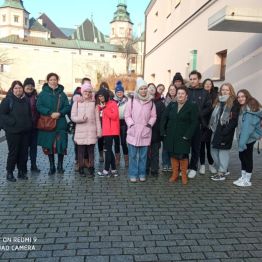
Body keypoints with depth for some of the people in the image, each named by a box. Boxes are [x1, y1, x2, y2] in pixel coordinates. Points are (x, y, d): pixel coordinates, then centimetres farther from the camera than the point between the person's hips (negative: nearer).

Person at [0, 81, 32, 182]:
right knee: (13, 152, -1)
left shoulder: (26, 100, 12)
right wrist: (12, 122, -19)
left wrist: (29, 124, 9)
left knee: (24, 152, 8)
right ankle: (9, 173, 14)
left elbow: (30, 114, 22)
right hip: (13, 131, -5)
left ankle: (21, 171, 21)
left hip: (25, 131, 5)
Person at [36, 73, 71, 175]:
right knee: (49, 146, 5)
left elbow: (67, 107, 3)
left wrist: (60, 113, -15)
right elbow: (39, 106, -5)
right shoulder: (43, 94, 4)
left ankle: (60, 166, 18)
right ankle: (52, 167, 20)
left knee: (61, 145, 0)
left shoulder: (62, 94, 9)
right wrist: (50, 113, -18)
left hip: (60, 124, 1)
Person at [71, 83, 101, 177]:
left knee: (91, 150, 4)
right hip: (80, 131, 0)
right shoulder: (77, 103, 5)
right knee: (81, 151, 3)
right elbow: (73, 117, 2)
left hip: (91, 131, 0)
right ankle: (81, 168, 15)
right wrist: (81, 119, -16)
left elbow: (97, 118, 6)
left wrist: (99, 131, 2)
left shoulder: (94, 103, 7)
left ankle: (91, 168, 15)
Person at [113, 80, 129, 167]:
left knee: (123, 141, -4)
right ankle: (117, 159, 25)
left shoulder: (127, 101, -4)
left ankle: (126, 159, 8)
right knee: (116, 141, 12)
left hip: (123, 123, -3)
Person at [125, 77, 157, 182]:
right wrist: (131, 124, -10)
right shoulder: (131, 101, -2)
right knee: (133, 155, 4)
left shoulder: (150, 102, 5)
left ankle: (142, 174, 24)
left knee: (143, 155, 10)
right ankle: (133, 174, 17)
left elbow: (153, 116, 10)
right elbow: (127, 116, 1)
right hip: (133, 132, -2)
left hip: (145, 132, 2)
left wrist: (149, 124, -4)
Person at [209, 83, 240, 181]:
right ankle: (220, 169, 25)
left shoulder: (234, 103, -7)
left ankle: (222, 173, 5)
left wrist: (225, 131, -19)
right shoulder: (218, 101, 16)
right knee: (214, 150, 10)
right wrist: (212, 127, 7)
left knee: (223, 151, -3)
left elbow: (234, 120, -14)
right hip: (216, 130, 7)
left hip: (225, 132, -7)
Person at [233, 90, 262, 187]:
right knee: (242, 155, 13)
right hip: (244, 136, 9)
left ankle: (247, 180, 9)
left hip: (249, 136, -9)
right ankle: (243, 177, 23)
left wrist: (243, 141, -25)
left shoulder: (251, 107, -15)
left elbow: (248, 125, -22)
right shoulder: (243, 107, 17)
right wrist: (240, 139, 6)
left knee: (247, 156, -2)